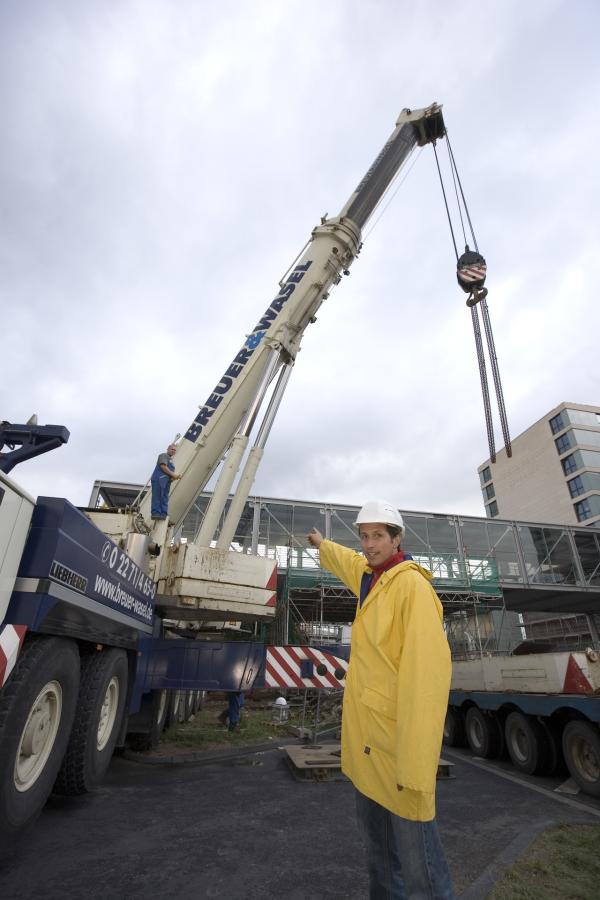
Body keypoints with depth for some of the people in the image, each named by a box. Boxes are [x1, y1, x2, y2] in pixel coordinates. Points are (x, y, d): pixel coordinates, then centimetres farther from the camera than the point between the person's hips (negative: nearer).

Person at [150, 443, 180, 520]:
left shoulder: (170, 460, 29)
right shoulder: (163, 455, 4)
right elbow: (163, 466, -12)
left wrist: (175, 477, 5)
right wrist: (173, 474, -10)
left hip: (166, 481, 9)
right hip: (159, 479, -9)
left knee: (165, 498, 1)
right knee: (157, 496, -13)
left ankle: (163, 514, -3)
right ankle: (155, 513, -17)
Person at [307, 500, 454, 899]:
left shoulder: (412, 585, -21)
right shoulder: (370, 575, 4)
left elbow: (427, 672, -26)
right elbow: (348, 560, 29)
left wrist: (415, 762, -25)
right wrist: (322, 544, 48)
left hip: (396, 732, -8)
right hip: (365, 733, 8)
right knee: (376, 833, 22)